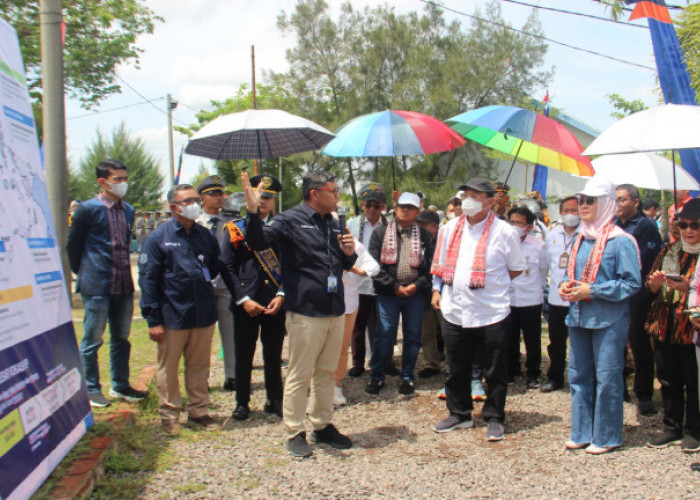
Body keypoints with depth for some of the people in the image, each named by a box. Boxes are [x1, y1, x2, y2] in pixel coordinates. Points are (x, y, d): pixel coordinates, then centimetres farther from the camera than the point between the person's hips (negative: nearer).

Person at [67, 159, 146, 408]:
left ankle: (120, 385, 26)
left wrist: (125, 270, 14)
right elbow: (73, 245, -1)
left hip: (123, 284, 6)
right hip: (96, 285, -6)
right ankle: (91, 390, 13)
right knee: (92, 340, 3)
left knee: (121, 338, 14)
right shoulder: (87, 209, -8)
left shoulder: (128, 211, 10)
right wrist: (84, 274, 4)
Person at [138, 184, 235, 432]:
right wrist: (153, 319, -10)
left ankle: (198, 412, 26)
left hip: (204, 315, 4)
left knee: (199, 367, 13)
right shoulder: (158, 238, -5)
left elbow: (221, 270, 14)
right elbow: (148, 279, -6)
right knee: (168, 367, 9)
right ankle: (169, 415, 22)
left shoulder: (206, 236, 7)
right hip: (172, 316, -3)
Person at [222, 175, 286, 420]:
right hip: (245, 305, -1)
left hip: (275, 304, 1)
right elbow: (228, 268, -1)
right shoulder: (235, 229, 4)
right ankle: (242, 403, 21)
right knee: (243, 355, 7)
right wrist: (243, 299, -10)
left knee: (274, 355, 10)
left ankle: (275, 400, 24)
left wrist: (281, 295, -8)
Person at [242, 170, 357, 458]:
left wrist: (348, 253, 3)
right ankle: (295, 433, 12)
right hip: (306, 312, -7)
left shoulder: (332, 224, 17)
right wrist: (253, 211, -35)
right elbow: (258, 243, -20)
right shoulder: (290, 220, -7)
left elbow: (345, 265, 26)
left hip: (335, 311, 7)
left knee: (326, 372, 16)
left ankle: (322, 426, 28)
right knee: (299, 375, 0)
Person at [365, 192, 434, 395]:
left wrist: (417, 285, -9)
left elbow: (430, 265, 4)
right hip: (388, 293, -1)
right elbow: (375, 264, -2)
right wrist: (394, 286, -9)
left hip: (415, 293, 2)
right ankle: (376, 376, 11)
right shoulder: (380, 233, 5)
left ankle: (407, 377, 18)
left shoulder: (424, 236, 9)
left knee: (412, 336, 6)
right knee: (384, 335, -1)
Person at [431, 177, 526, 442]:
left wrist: (492, 282, 5)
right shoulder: (450, 229, 9)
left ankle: (494, 418, 21)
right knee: (456, 370, 14)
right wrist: (437, 289, 11)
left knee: (495, 372, 6)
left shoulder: (504, 231, -3)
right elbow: (440, 264, 19)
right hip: (455, 311, 4)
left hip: (492, 313, -4)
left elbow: (517, 268, 7)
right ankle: (459, 414, 30)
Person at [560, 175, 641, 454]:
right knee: (578, 376, 11)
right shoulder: (581, 238, 12)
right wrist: (566, 286, 1)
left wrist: (591, 291, -17)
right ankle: (581, 433, 22)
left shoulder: (620, 241, -10)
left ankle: (607, 437, 12)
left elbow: (632, 283, -13)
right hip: (578, 317, 7)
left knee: (607, 378, -1)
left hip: (609, 320, -7)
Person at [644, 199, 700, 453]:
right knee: (668, 381, 12)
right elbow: (650, 286, 12)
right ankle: (672, 427, 25)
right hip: (665, 327, 5)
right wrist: (655, 283, -9)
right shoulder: (669, 250, 11)